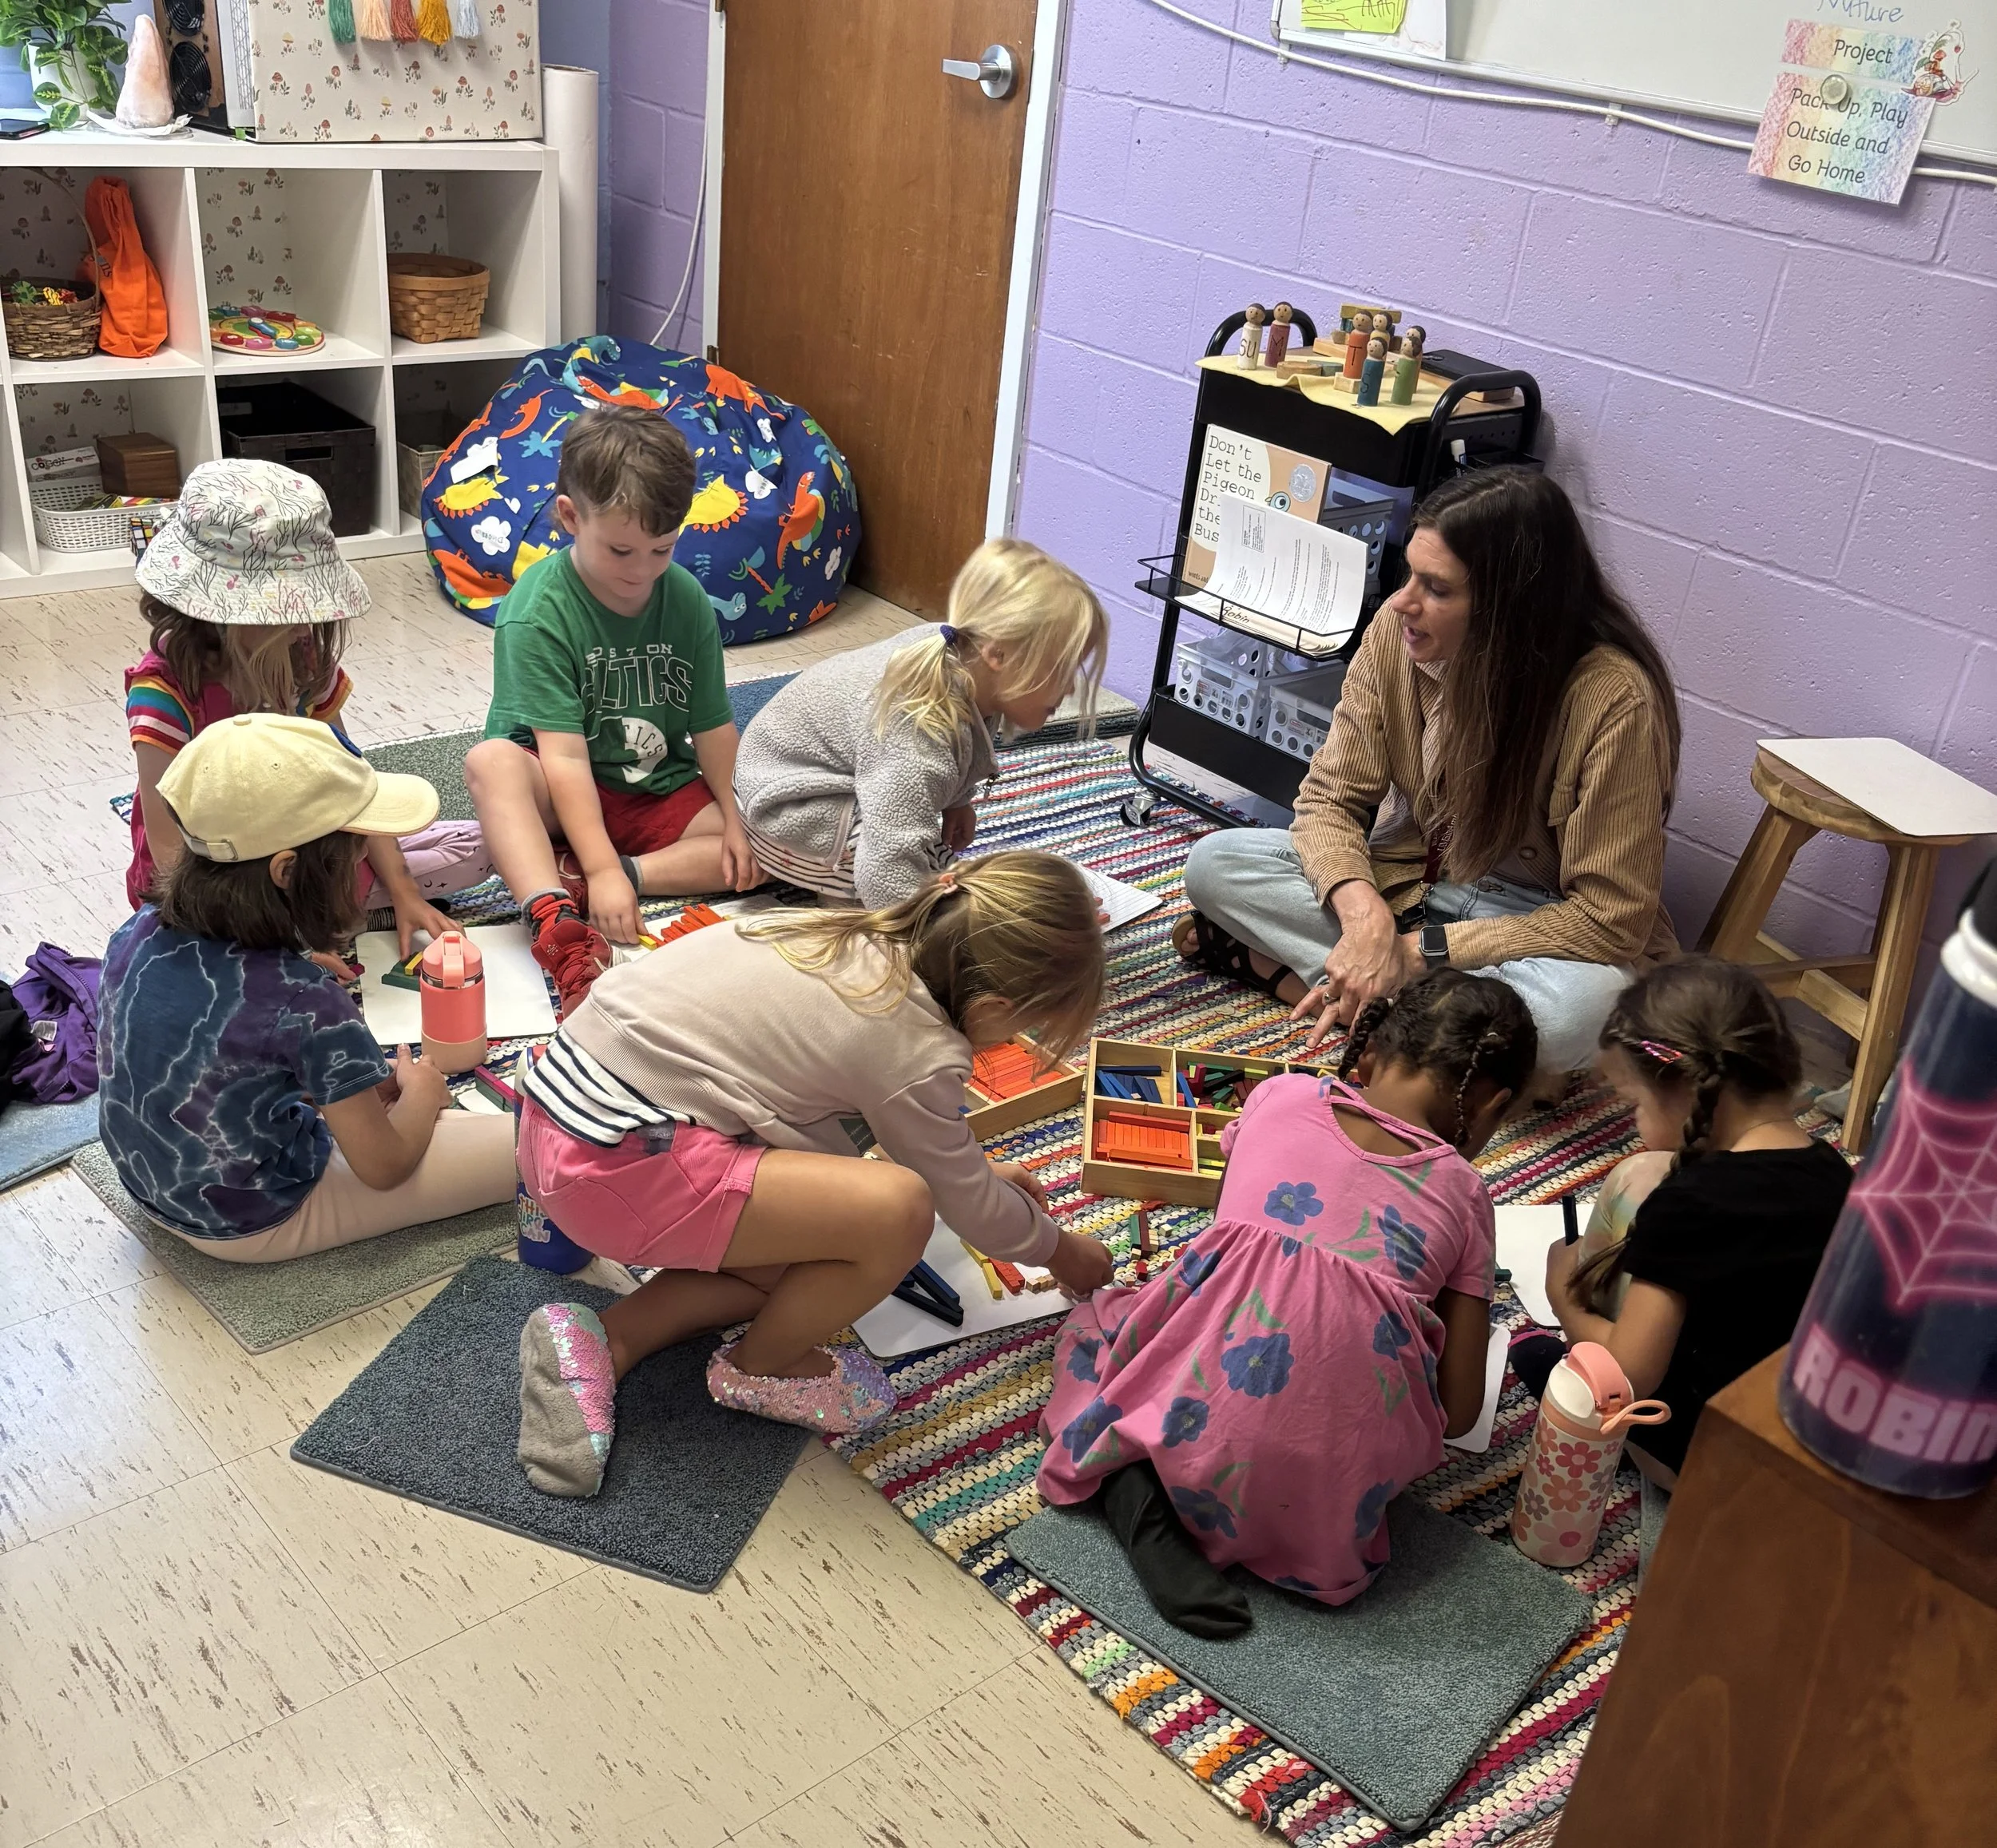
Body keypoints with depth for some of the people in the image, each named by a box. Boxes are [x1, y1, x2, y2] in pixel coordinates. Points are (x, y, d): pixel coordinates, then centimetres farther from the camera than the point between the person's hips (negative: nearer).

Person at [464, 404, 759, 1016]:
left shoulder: (687, 599, -5)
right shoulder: (537, 611, -19)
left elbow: (711, 724, 1)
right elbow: (565, 754, -26)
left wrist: (735, 819, -8)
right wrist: (602, 868, -34)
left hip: (660, 792, 5)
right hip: (565, 798, -4)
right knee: (490, 761, -35)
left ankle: (566, 882, -28)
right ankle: (559, 925, -54)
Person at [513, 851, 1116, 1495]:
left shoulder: (866, 939, 7)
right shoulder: (919, 1051, -17)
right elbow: (972, 1208, 0)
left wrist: (979, 1169, 34)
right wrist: (1060, 1249, 19)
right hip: (618, 1168, -10)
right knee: (898, 1209, -17)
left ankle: (608, 1342, 9)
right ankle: (759, 1369, 8)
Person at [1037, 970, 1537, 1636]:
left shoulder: (1278, 1097, 12)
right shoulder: (1463, 1194, 11)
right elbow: (1458, 1410, 11)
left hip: (1192, 1428, -1)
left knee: (1094, 1320, 30)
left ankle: (1137, 1497, 4)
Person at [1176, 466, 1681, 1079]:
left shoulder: (1614, 699, -27)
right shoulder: (1399, 631, -14)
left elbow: (1610, 919, -23)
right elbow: (1331, 800, -8)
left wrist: (1419, 953, -27)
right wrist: (1362, 910, -29)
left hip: (1539, 923, -3)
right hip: (1410, 882, 3)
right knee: (1216, 862, -16)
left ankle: (1282, 965, -21)